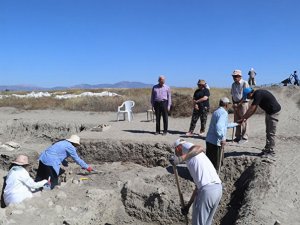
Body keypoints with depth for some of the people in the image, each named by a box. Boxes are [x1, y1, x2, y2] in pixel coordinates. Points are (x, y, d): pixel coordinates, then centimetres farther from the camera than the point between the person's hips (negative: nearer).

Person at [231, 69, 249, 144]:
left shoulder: (245, 83, -9)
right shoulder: (233, 84, 11)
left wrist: (239, 104, -15)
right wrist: (233, 103, 0)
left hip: (243, 103, -6)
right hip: (236, 104, 6)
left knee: (243, 121, -4)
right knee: (236, 121, 9)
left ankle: (244, 137, 3)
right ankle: (238, 136, 18)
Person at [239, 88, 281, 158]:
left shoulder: (258, 95, -24)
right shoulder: (257, 94, 6)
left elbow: (251, 109, -25)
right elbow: (253, 110, 9)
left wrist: (242, 118, -20)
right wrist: (245, 118, 4)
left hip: (274, 111, -10)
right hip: (268, 112, 10)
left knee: (271, 133, -5)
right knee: (268, 132, 14)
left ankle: (271, 152, 2)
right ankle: (267, 149, 22)